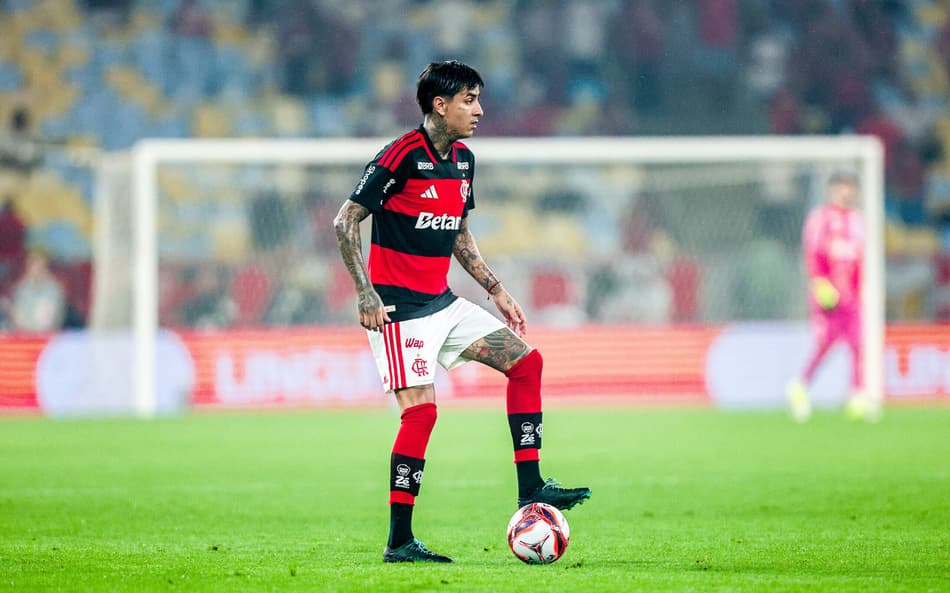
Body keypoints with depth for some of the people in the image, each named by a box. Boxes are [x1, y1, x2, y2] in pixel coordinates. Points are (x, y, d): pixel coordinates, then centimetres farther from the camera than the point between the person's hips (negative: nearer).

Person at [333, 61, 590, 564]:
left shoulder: (463, 161, 10)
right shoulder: (401, 156, -15)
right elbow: (345, 222, -14)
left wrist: (495, 290, 16)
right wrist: (366, 294, -20)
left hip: (443, 302, 9)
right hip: (399, 307, -9)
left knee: (526, 361, 2)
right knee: (421, 409, -16)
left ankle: (530, 489, 5)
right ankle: (399, 542, -9)